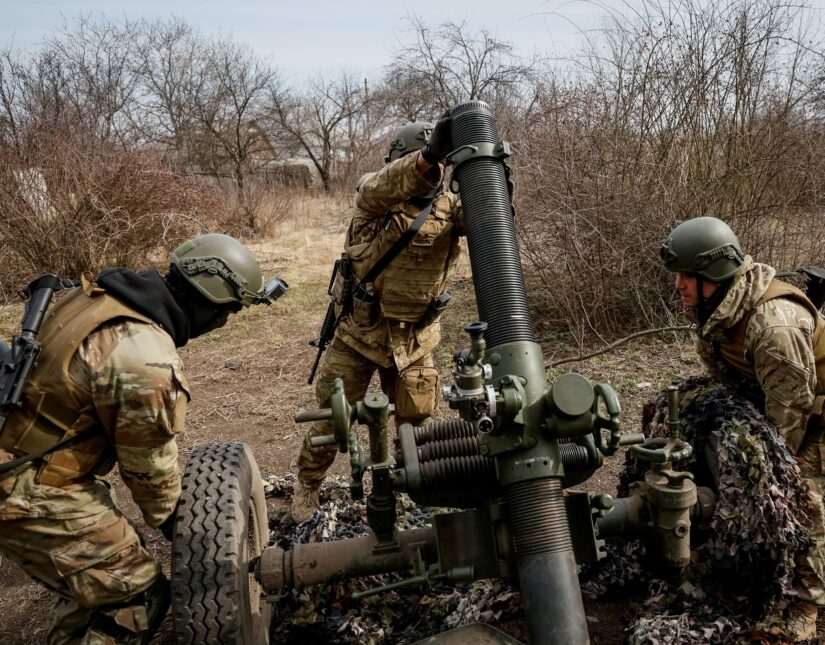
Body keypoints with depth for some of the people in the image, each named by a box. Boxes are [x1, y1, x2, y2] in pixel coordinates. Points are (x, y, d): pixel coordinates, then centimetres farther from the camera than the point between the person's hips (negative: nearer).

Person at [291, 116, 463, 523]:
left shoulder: (449, 206, -3)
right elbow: (381, 187, -36)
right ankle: (307, 486, 33)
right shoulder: (375, 196, -12)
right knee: (333, 417, 10)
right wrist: (427, 156, -53)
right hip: (360, 333, -3)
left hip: (416, 340, 3)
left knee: (417, 421, 15)